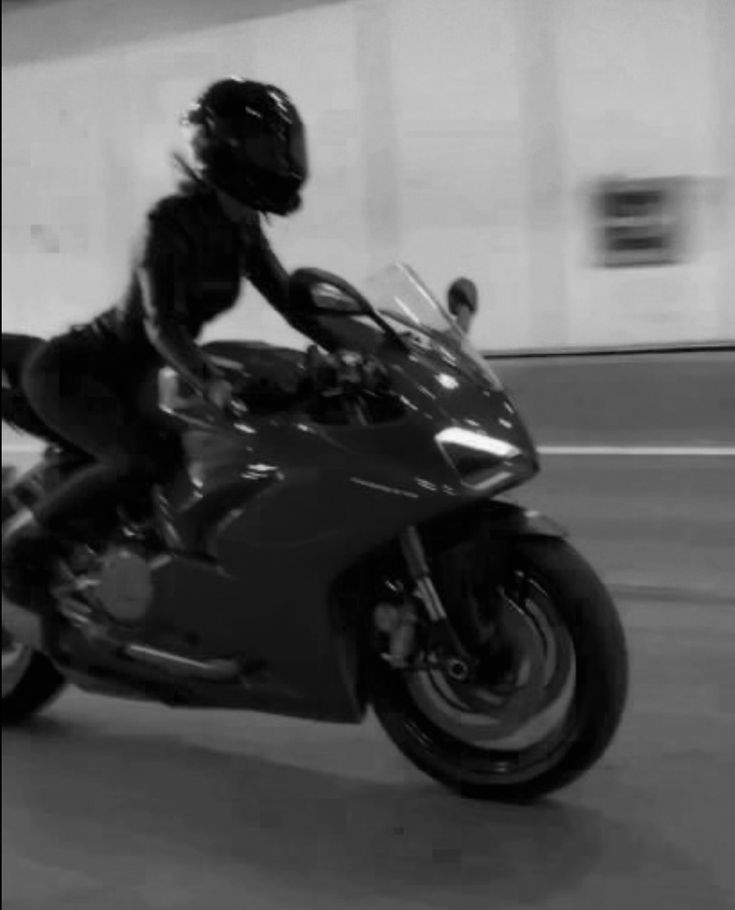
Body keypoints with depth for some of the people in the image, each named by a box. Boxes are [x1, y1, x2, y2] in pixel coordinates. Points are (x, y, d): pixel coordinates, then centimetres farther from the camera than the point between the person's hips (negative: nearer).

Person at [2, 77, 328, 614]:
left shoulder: (242, 228, 0)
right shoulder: (173, 220, -24)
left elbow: (290, 302, 3)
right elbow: (159, 323, -33)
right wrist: (212, 383, -48)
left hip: (132, 378, 9)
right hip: (72, 369, -9)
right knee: (136, 462, -31)